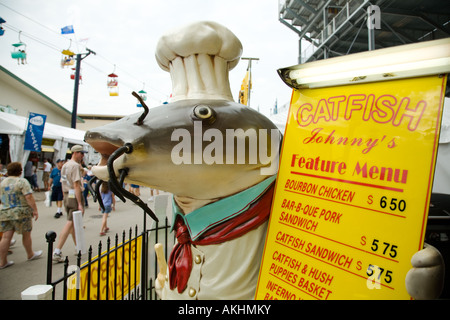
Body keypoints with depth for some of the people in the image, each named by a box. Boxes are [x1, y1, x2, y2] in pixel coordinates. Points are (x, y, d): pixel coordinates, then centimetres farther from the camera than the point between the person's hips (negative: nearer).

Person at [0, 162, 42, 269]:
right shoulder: (22, 181, -11)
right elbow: (29, 197, -17)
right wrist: (35, 210, -14)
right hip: (21, 212, -6)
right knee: (26, 234, 10)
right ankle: (30, 254, 26)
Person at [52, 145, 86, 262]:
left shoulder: (65, 165, 15)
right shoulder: (75, 165, -13)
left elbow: (63, 184, 18)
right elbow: (76, 185, -19)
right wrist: (80, 204, -20)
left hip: (67, 196, 9)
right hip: (75, 196, -9)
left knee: (73, 223, 15)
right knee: (70, 223, -6)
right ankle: (57, 252, -7)